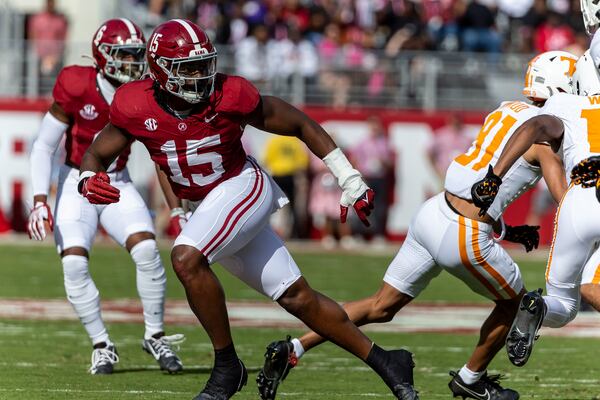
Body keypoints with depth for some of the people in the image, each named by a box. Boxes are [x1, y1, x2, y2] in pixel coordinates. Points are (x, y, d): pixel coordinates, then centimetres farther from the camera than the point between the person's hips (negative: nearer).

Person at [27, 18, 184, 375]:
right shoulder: (77, 88, -16)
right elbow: (44, 147, -9)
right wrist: (40, 201, -18)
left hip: (118, 185, 2)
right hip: (77, 185, -2)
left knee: (147, 251, -20)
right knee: (74, 263, -20)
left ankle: (155, 336, -2)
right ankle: (102, 345, -4)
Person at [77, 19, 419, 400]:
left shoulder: (231, 95, -20)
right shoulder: (136, 107, -12)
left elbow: (301, 125, -8)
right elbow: (96, 155, 0)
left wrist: (350, 181, -5)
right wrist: (90, 182, -25)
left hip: (244, 187, -5)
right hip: (207, 206, 5)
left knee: (187, 258, -28)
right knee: (297, 297, 8)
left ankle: (228, 367, -14)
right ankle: (383, 361, 21)